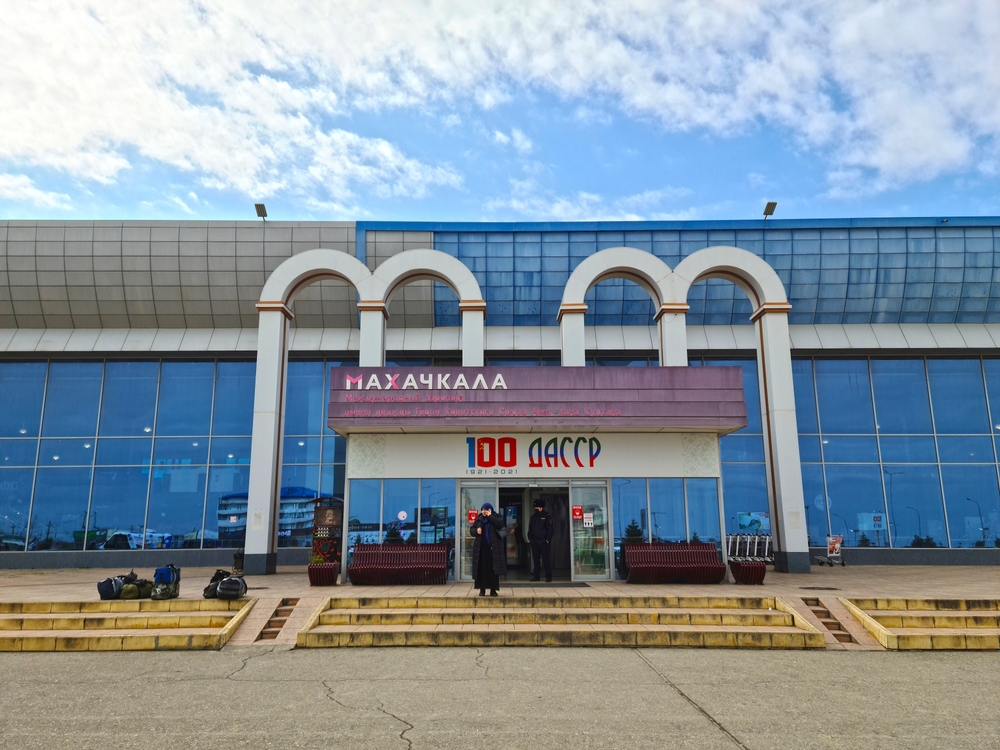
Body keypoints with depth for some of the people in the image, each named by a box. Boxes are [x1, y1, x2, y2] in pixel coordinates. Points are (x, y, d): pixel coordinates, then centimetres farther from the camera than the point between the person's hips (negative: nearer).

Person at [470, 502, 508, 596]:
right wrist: (476, 531, -9)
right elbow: (471, 529, 13)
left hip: (494, 548, -2)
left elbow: (501, 525, -19)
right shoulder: (479, 519, 10)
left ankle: (493, 589, 6)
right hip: (481, 548, 3)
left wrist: (490, 516, -17)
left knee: (493, 569, -2)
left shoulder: (497, 517, 1)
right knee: (482, 569, 1)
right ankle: (482, 589, 10)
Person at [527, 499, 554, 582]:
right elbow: (530, 529, 17)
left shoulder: (547, 516, -3)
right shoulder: (533, 517, 14)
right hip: (534, 542, 6)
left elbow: (550, 529, -7)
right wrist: (530, 538, 6)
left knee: (546, 559, -5)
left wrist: (548, 540, -13)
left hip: (544, 542, -6)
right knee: (535, 559, 9)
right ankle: (536, 575, 16)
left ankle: (548, 577, -2)